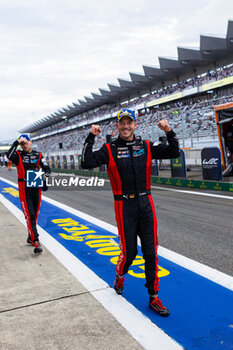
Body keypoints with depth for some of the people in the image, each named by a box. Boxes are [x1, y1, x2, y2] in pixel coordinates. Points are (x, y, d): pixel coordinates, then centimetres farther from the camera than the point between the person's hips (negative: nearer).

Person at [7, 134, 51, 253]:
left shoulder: (38, 155, 9)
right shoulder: (18, 155, 1)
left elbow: (47, 168, 7)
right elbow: (9, 155, -22)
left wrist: (45, 174, -15)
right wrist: (17, 142, -17)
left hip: (36, 188, 4)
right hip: (24, 189, -3)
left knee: (35, 215, 13)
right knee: (29, 215, -10)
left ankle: (30, 237, 31)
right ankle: (36, 242, -12)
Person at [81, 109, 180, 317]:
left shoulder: (146, 147, 7)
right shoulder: (110, 149, 0)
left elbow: (174, 153, 7)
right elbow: (87, 163, -11)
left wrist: (169, 132, -7)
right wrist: (91, 138, -15)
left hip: (146, 204, 3)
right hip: (125, 206, -2)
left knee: (151, 252, 4)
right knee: (129, 252, 3)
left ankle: (154, 298, 18)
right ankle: (120, 277, 38)